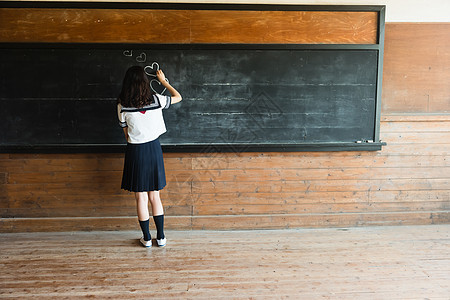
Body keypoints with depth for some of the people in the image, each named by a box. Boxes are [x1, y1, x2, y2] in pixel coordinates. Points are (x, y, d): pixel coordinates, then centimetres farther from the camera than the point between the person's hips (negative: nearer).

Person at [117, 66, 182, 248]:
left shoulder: (122, 105, -8)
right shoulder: (155, 100, -7)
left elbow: (126, 133, 1)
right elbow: (178, 97, 11)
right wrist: (163, 81, 21)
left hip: (135, 151, -1)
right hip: (153, 149, 1)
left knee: (141, 198, 9)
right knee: (154, 196, 13)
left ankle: (147, 238, 19)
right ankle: (161, 237, 20)